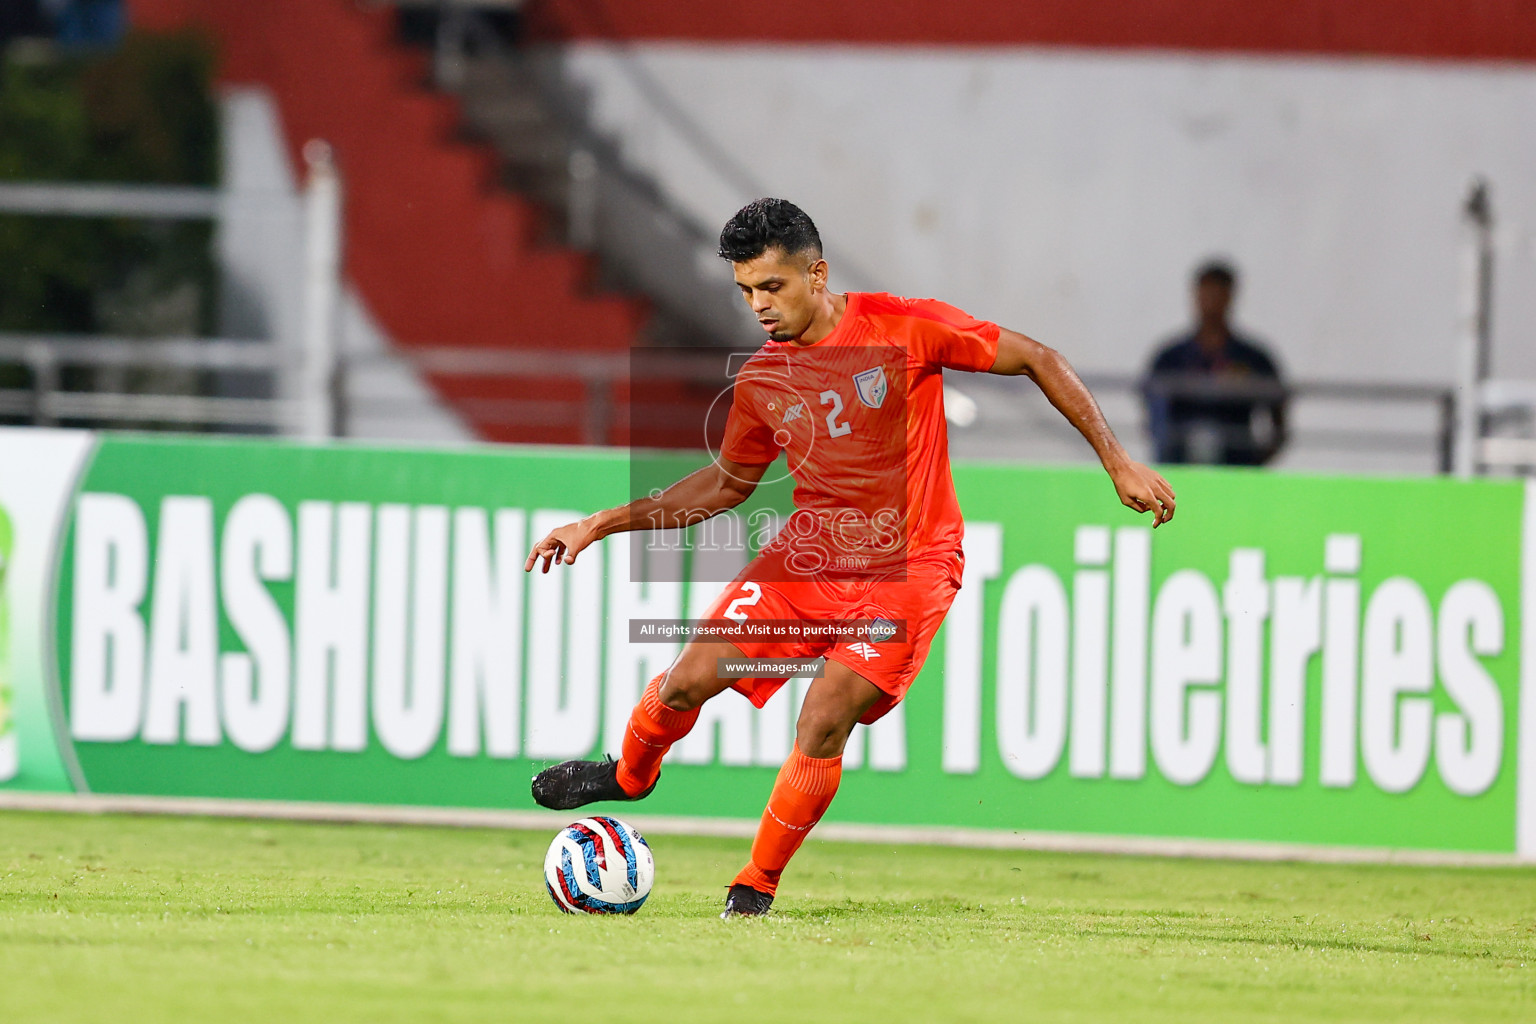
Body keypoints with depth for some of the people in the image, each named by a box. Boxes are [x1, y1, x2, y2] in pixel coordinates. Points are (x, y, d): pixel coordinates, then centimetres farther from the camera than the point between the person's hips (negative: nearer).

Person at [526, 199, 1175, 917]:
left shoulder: (902, 327, -12)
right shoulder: (760, 382, 2)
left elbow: (1038, 361, -5)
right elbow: (727, 482, 19)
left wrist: (1118, 464, -8)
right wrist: (605, 524, 13)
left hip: (907, 572, -4)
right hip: (805, 556, 4)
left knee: (824, 721, -20)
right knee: (689, 680, -5)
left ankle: (757, 886, -3)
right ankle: (629, 777, 28)